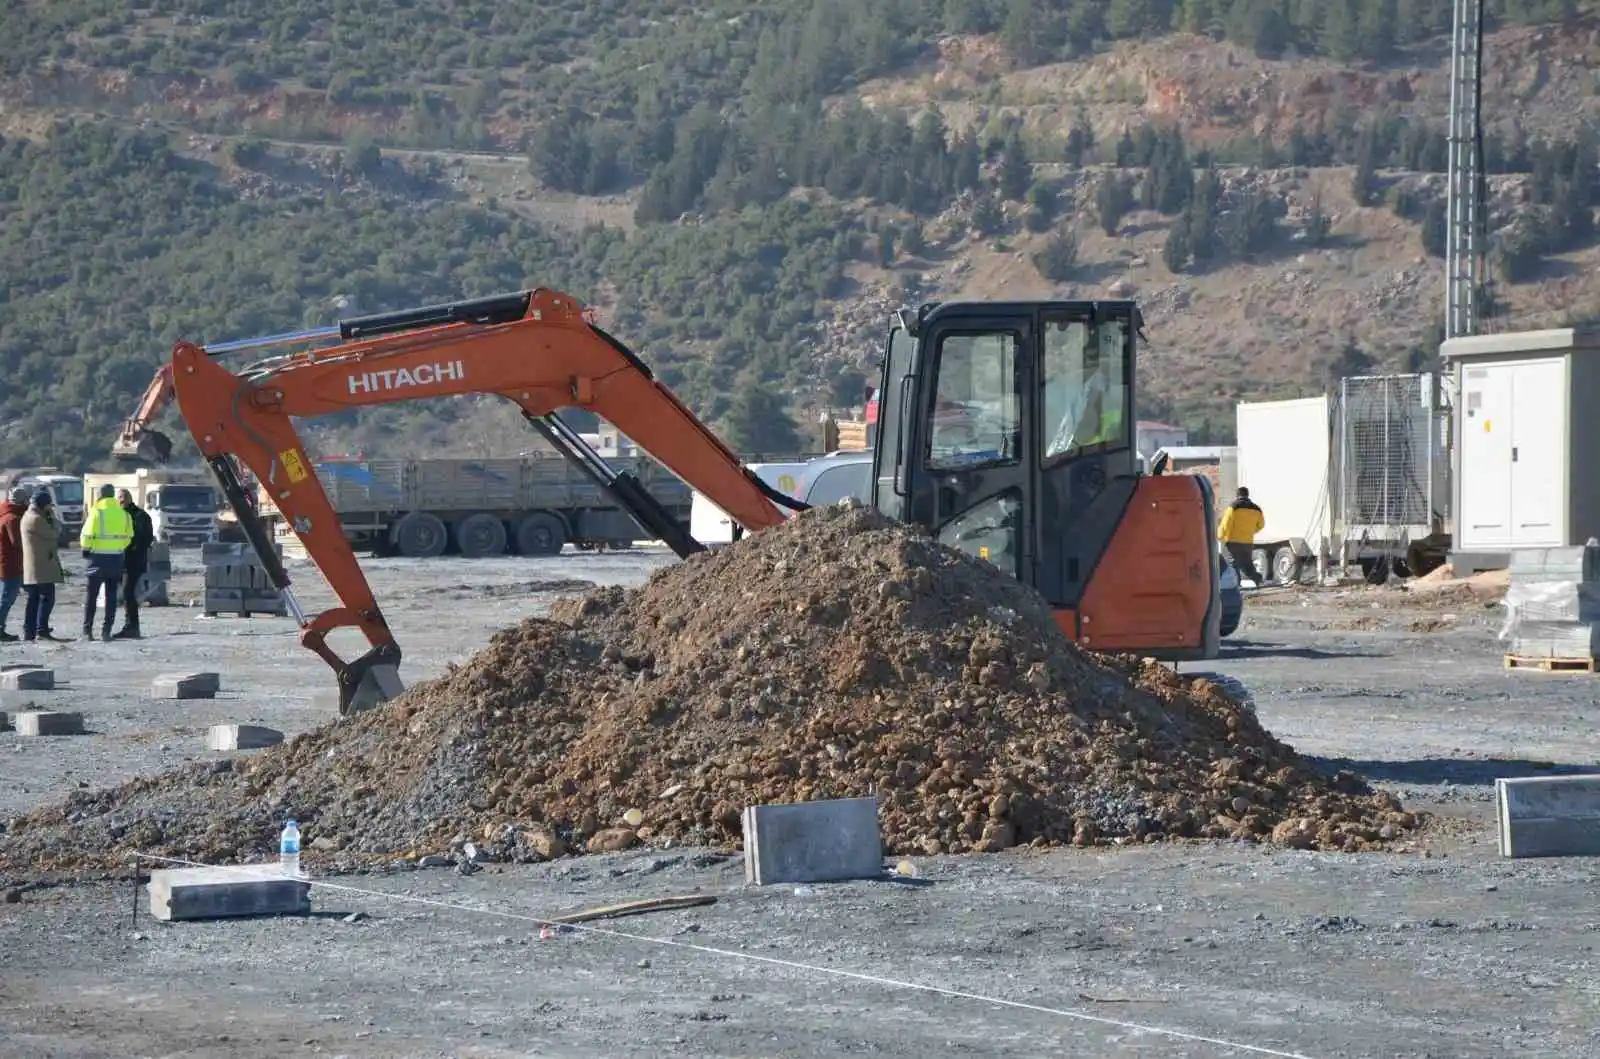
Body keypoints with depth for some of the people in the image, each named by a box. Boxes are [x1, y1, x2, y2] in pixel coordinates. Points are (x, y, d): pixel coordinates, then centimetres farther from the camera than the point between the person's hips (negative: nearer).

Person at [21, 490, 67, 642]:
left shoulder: (30, 516, 18)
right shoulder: (36, 519, -16)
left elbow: (49, 534, 22)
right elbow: (54, 534, -13)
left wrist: (51, 519, 10)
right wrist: (53, 517, -1)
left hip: (32, 569, 11)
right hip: (42, 567, -11)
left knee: (34, 599, 11)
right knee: (47, 598, -11)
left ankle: (28, 632, 11)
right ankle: (42, 631, -16)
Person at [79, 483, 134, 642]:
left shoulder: (96, 512, -10)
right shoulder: (123, 514, 2)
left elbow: (87, 535, -12)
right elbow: (128, 537, 6)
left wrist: (85, 549, 5)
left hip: (98, 557, -3)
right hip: (116, 558, 3)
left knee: (92, 594, 6)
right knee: (111, 595, 9)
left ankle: (87, 630, 5)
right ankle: (106, 630, 5)